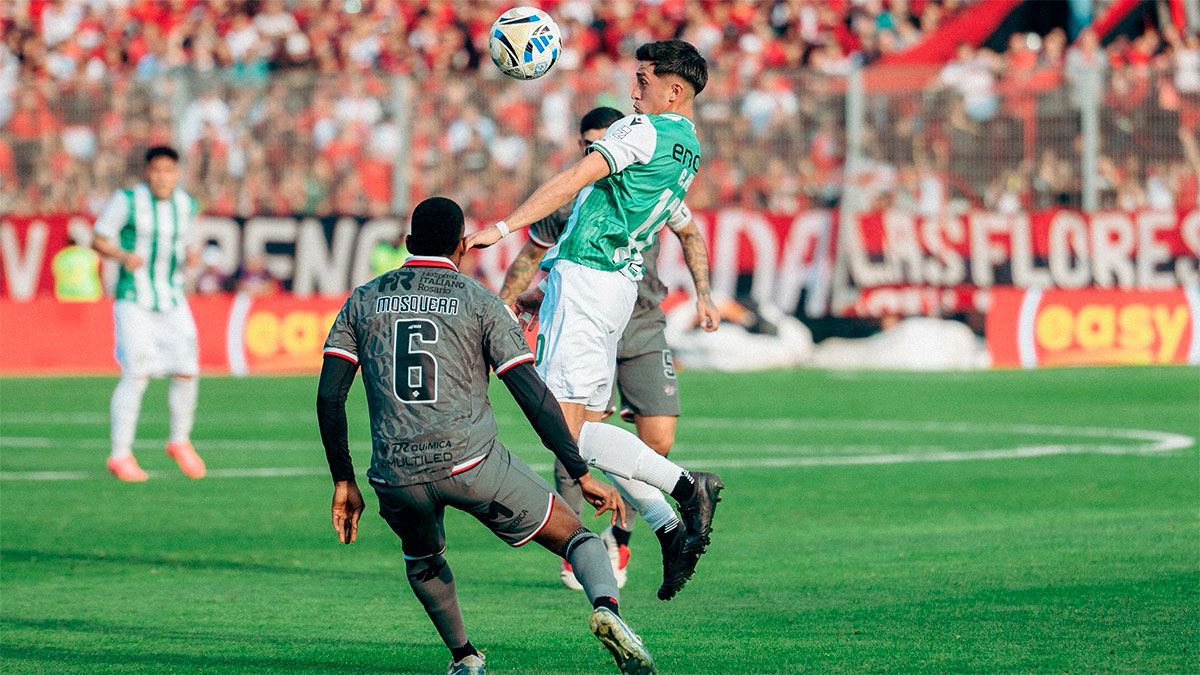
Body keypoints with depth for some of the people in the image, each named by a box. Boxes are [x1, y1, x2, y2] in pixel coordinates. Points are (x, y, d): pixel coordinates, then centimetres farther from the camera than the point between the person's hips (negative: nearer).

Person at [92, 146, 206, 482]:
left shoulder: (186, 205, 8)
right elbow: (99, 239, -2)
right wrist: (123, 256, -21)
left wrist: (191, 255, -1)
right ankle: (120, 456, -4)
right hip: (134, 300, -5)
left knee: (187, 371, -1)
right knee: (136, 374, -12)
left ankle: (180, 442, 22)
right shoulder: (127, 201, -7)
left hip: (172, 301, 5)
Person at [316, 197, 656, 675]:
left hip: (396, 476, 3)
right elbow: (533, 394, -1)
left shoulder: (363, 300, 14)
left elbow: (328, 396, 8)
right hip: (472, 463, -2)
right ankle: (606, 606, -21)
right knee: (572, 534, 9)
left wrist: (343, 481, 16)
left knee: (422, 560, 35)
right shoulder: (480, 302, 7)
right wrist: (582, 475, 2)